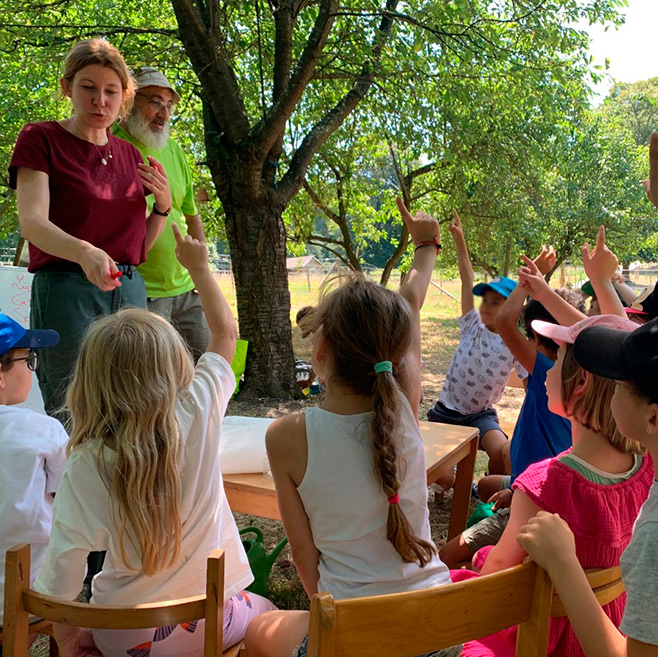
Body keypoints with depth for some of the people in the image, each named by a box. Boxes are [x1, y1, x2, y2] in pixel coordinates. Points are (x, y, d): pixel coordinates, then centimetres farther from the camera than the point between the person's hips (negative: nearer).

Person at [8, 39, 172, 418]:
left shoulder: (129, 155, 16)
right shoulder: (41, 139, 1)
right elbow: (32, 222, -14)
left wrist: (163, 205, 0)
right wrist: (84, 252, -33)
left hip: (131, 292, 5)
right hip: (67, 291, -5)